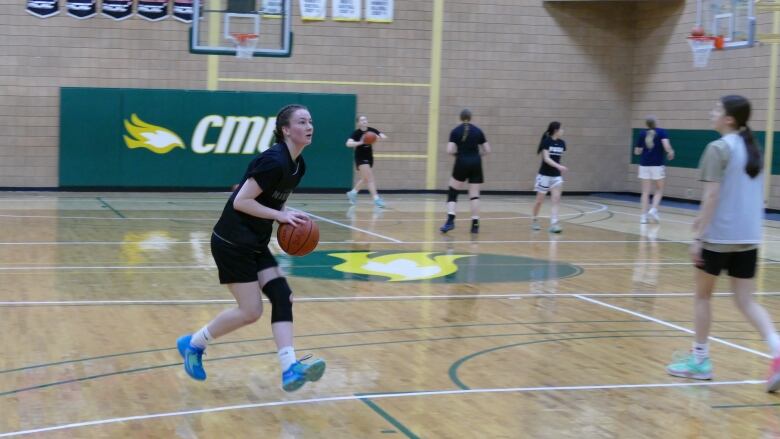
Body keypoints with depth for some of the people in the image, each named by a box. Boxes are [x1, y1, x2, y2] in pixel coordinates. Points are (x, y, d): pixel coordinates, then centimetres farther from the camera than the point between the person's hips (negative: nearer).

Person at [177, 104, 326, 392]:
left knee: (282, 297, -5)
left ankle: (290, 369, -11)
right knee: (251, 311, -4)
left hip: (255, 244, 9)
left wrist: (289, 219, 0)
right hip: (232, 242, -9)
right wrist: (280, 215, -22)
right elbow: (241, 202, -23)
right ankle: (193, 344, 15)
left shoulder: (298, 165, 6)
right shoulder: (274, 161, -22)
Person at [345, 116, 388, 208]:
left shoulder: (372, 130, -2)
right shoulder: (356, 133, -16)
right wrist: (360, 142, -43)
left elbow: (384, 137, -9)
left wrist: (379, 137, -32)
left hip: (369, 157, 6)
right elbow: (348, 143, -30)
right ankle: (376, 199, -17)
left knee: (364, 178, 19)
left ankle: (352, 193, 38)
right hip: (361, 158, -6)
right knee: (370, 178, -15)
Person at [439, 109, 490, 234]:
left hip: (462, 164, -2)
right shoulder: (478, 131, 5)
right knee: (474, 194, 5)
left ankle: (450, 220, -7)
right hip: (476, 164, 2)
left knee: (452, 192, 8)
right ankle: (475, 224, 1)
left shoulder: (455, 131, -2)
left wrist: (458, 153, 10)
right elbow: (487, 150, 5)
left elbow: (450, 151, -11)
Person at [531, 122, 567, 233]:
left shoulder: (561, 143, 3)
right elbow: (546, 158, -24)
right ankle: (535, 221, 28)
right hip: (545, 175, -5)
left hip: (556, 176, 5)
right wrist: (559, 166, -35)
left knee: (556, 199, -10)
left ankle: (553, 224, -14)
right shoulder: (546, 141, -14)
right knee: (540, 200, 8)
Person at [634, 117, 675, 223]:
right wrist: (671, 153, 0)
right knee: (659, 190, 13)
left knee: (645, 192, 5)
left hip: (644, 165, 2)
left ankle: (644, 215, -2)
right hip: (657, 165, -2)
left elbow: (637, 152, 7)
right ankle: (653, 210, -7)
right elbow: (666, 145, -19)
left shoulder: (642, 134, 4)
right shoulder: (661, 132, -4)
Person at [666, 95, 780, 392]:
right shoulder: (752, 148, 12)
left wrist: (698, 236, -15)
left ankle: (700, 360, 19)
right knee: (746, 301, 7)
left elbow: (712, 195, -17)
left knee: (702, 295, 11)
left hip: (719, 236, -6)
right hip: (748, 237, 6)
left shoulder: (719, 148, -11)